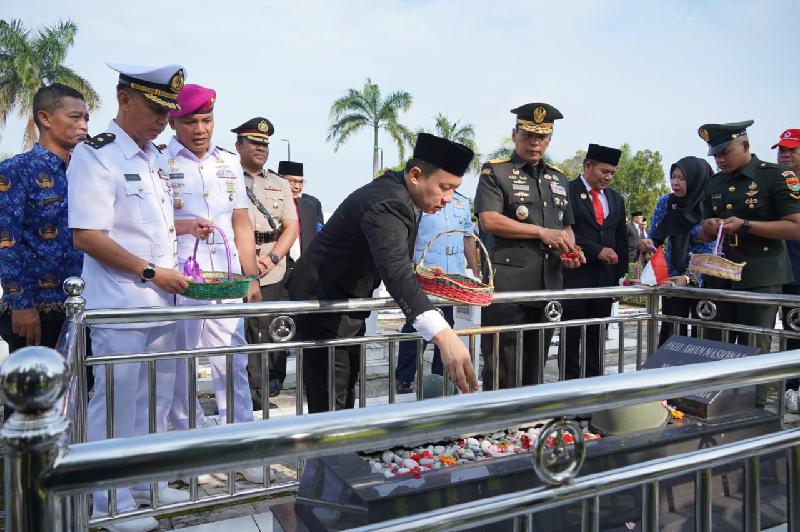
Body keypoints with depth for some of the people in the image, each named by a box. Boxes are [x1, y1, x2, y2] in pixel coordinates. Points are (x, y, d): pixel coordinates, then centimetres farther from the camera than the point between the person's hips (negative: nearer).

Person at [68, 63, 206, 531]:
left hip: (161, 301, 8)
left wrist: (183, 227, 9)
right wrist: (152, 271, -17)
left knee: (157, 397, 16)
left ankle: (150, 482, 33)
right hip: (119, 306, -8)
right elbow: (88, 236, -18)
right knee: (117, 401, 4)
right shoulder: (96, 155, -12)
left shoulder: (154, 157, 14)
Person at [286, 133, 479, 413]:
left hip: (347, 300, 10)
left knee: (346, 390, 18)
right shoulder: (385, 203, -30)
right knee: (331, 401, -7)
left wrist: (417, 274, -2)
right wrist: (444, 336, -58)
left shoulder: (398, 192, 0)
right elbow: (395, 271, -47)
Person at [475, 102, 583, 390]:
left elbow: (567, 226, 26)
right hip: (508, 286, -6)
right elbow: (489, 220, -13)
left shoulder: (558, 178, 19)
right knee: (501, 373, -2)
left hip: (549, 286, 6)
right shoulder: (495, 172, 0)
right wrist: (542, 232, -14)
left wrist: (570, 250, 3)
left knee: (534, 368, 15)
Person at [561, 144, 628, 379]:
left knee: (597, 336, 9)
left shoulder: (616, 198, 17)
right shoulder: (567, 191, -4)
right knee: (571, 335, 1)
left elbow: (621, 239, 19)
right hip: (574, 276, -6)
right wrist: (596, 251, -16)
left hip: (605, 279, 6)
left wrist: (619, 272, 11)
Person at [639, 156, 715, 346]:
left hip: (703, 278, -2)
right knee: (671, 332, -2)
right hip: (672, 277, 2)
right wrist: (647, 244, -18)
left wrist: (690, 278, -24)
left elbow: (712, 251, -13)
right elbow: (655, 237, 6)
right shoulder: (666, 202, -2)